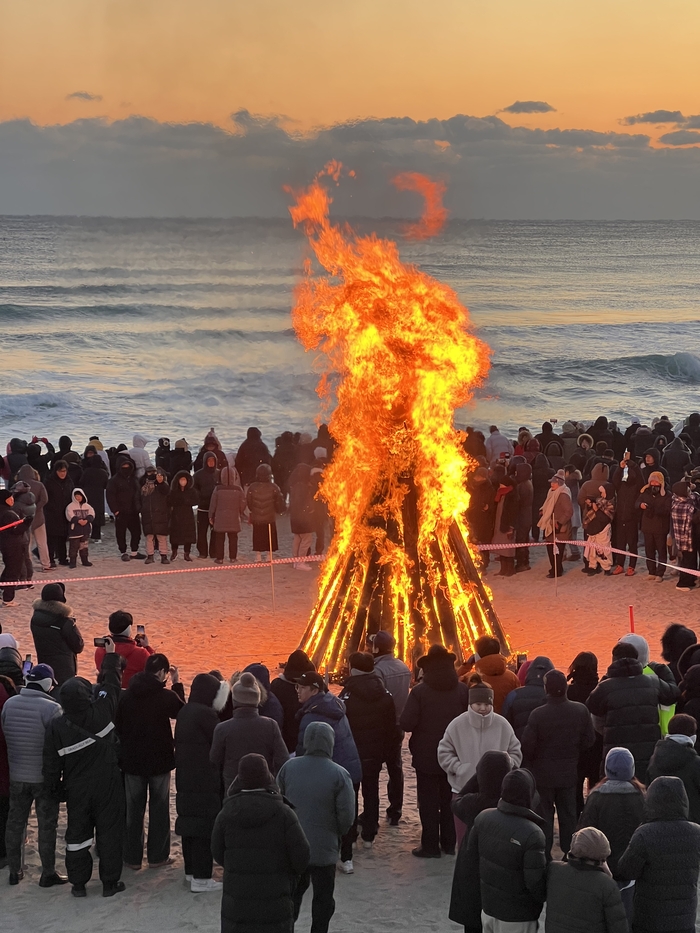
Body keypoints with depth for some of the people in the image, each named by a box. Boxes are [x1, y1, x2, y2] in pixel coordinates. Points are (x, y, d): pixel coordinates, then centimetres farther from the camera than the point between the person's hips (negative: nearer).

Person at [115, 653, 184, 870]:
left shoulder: (126, 695, -4)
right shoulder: (167, 696, -14)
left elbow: (117, 726, 1)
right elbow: (181, 711, 7)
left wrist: (125, 751, 10)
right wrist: (177, 683, 9)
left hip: (132, 760, 3)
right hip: (160, 760, -2)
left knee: (133, 809, 11)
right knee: (159, 808, 10)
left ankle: (132, 858, 13)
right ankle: (157, 856, 14)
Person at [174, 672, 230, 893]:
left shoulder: (185, 712, 10)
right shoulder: (206, 714, -17)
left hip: (185, 780, 9)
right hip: (205, 782, -9)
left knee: (190, 824, 15)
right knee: (205, 827, -4)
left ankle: (191, 871, 23)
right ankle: (201, 878, -3)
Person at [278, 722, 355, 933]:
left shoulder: (289, 767, -4)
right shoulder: (339, 775, -16)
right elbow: (347, 816, -15)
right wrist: (337, 834, 5)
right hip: (324, 848, -4)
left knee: (293, 891, 20)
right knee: (323, 896, 10)